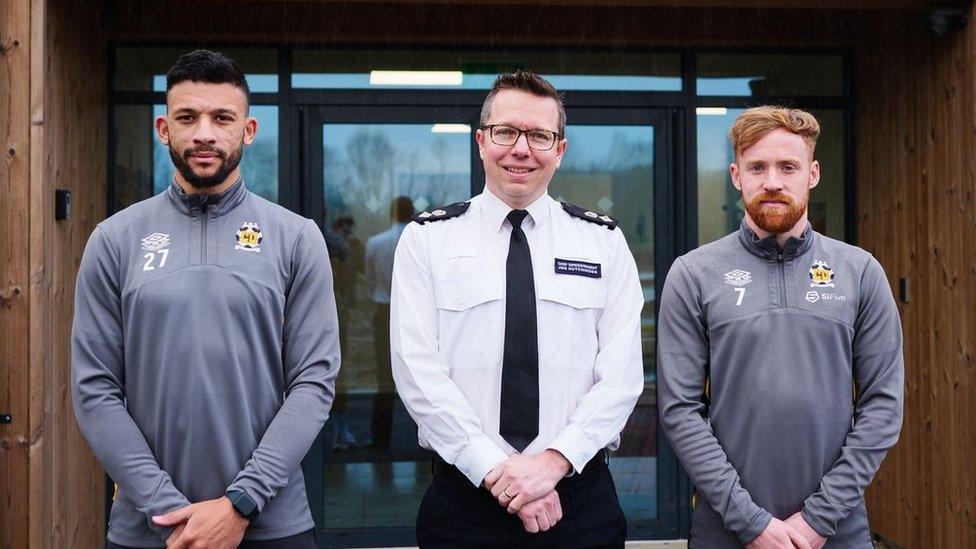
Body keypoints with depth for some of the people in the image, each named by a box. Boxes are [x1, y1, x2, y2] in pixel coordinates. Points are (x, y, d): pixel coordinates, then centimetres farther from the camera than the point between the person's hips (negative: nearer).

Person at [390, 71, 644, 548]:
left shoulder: (604, 242, 4)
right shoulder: (426, 239, 1)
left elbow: (622, 374, -3)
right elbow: (417, 370, -8)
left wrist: (554, 460, -16)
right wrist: (497, 470, -16)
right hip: (464, 499, -1)